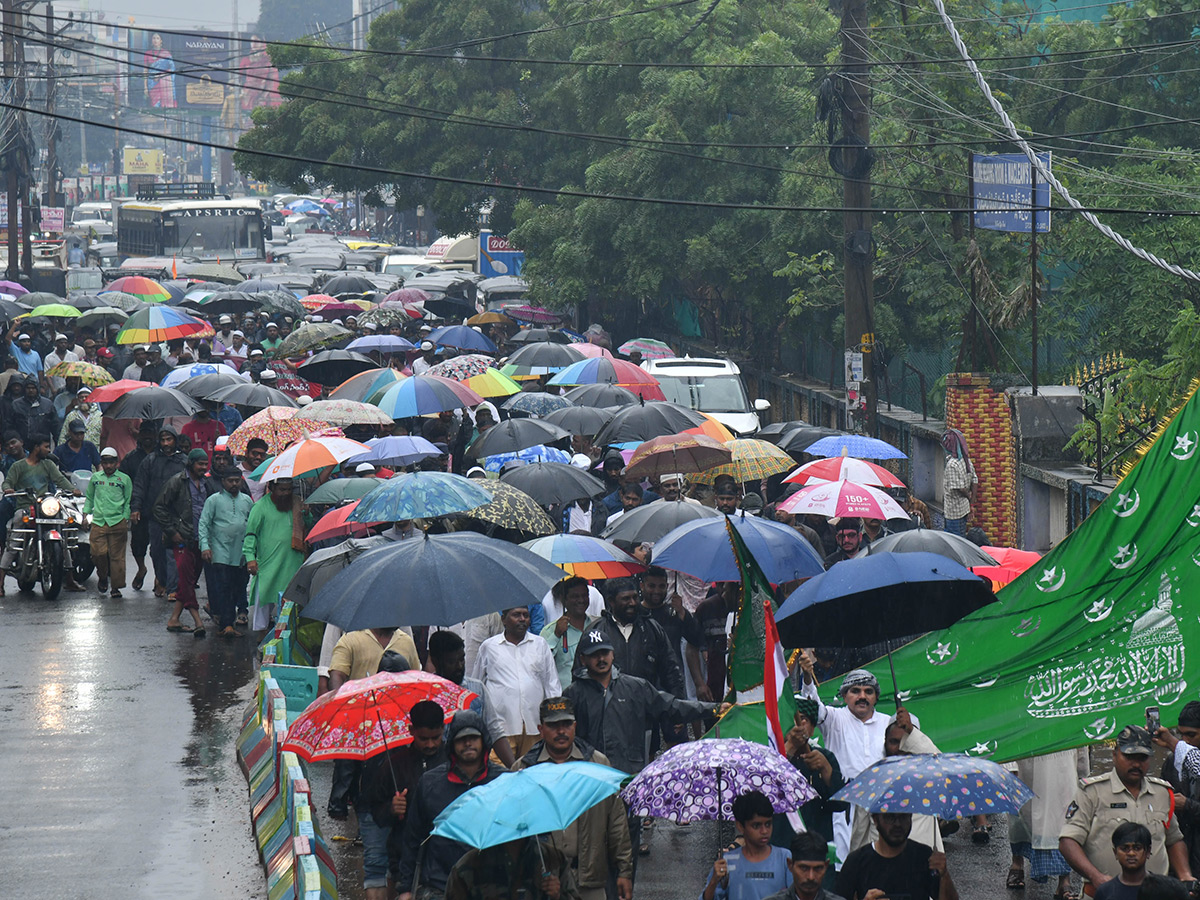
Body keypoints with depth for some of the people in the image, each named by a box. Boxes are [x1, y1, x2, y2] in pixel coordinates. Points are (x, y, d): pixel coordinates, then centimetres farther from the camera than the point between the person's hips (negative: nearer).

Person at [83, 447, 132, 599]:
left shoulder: (124, 479, 7)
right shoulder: (95, 478, 14)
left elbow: (128, 501, 9)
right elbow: (89, 498, 24)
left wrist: (126, 520, 1)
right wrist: (86, 514, 13)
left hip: (118, 522, -2)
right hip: (98, 522, 2)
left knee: (117, 556, -4)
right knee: (98, 553, -9)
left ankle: (116, 587, 1)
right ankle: (103, 576, 18)